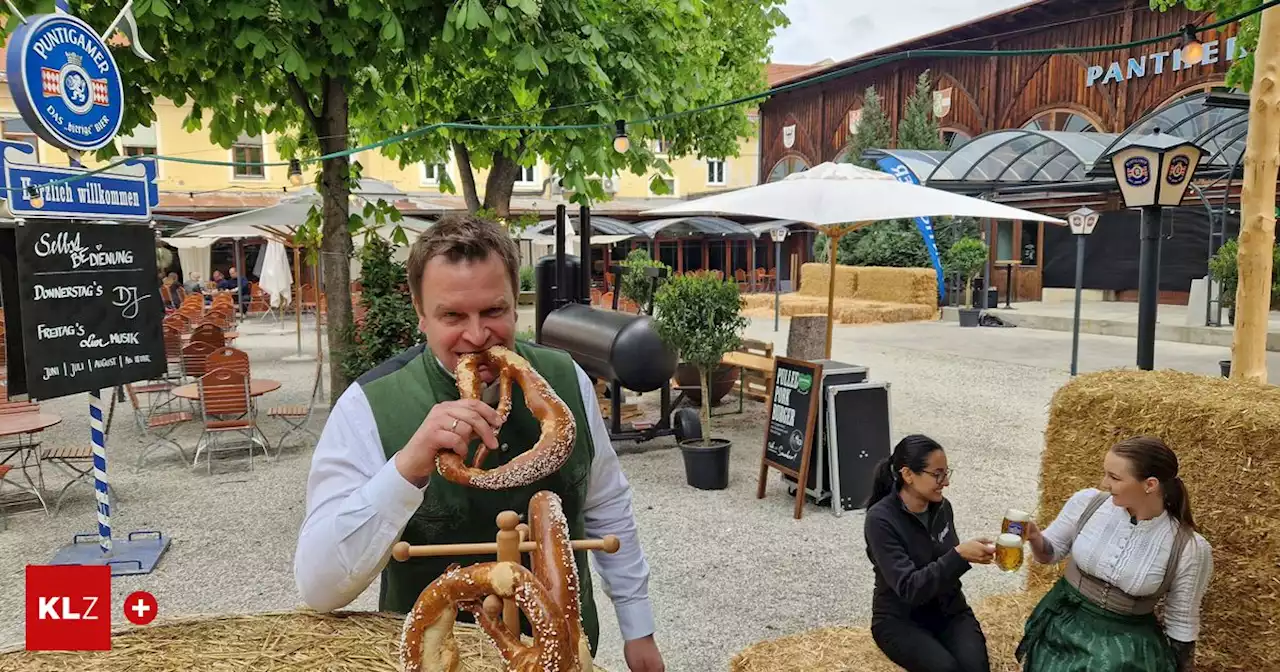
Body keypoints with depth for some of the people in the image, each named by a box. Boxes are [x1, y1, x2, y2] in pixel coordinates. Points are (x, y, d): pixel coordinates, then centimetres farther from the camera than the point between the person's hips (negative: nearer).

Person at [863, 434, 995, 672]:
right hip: (900, 618, -4)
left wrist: (970, 554, -6)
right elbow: (908, 587, -27)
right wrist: (959, 556, -34)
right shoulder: (880, 519, -21)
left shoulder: (942, 506, -2)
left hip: (948, 609, 4)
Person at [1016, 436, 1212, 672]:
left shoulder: (1190, 549, -12)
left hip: (1128, 645, -1)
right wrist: (1035, 539, -14)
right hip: (1063, 624, 1)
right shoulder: (1087, 502, -8)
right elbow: (1050, 553, 6)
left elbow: (1182, 625, 0)